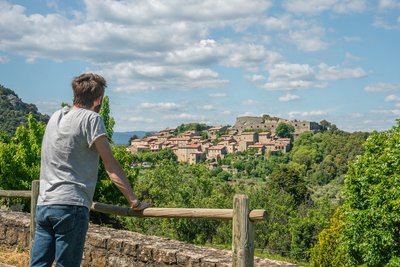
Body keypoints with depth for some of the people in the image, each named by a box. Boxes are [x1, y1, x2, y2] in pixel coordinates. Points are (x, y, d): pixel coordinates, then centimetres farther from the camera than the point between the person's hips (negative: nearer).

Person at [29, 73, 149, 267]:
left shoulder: (56, 117, 16)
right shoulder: (91, 119, -5)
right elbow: (111, 167, -8)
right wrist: (134, 201, -5)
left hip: (43, 205, 7)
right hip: (71, 205, -7)